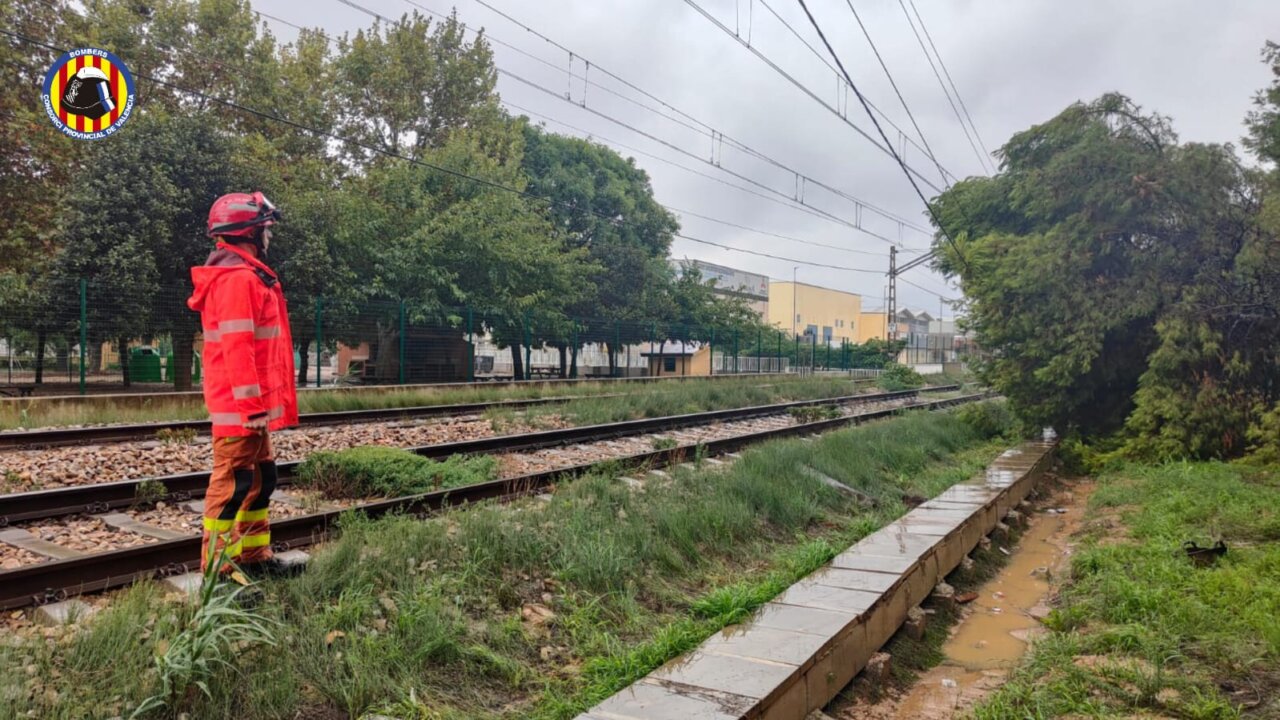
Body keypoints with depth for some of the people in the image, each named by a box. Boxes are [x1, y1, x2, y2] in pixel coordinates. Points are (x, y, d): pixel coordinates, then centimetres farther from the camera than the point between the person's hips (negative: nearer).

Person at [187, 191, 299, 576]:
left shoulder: (247, 275, 19)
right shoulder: (238, 278, -14)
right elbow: (236, 346, -21)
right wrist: (252, 404, -23)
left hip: (252, 404, 11)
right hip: (241, 405, -11)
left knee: (260, 478, 16)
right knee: (234, 481, -6)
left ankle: (254, 556, 25)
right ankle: (217, 567, 0)